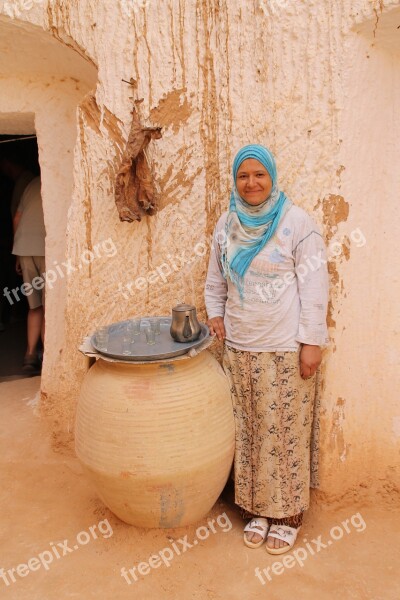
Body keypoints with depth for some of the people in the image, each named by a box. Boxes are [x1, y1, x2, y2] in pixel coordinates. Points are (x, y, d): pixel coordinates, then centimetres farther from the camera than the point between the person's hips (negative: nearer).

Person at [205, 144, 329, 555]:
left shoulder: (297, 222, -6)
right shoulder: (226, 224, 8)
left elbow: (314, 286, -8)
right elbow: (215, 279, 17)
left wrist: (312, 341, -11)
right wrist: (215, 314, 4)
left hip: (285, 349, -4)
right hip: (238, 348, 4)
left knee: (286, 432, 6)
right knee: (247, 432, 12)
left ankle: (287, 513, 26)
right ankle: (256, 508, 31)